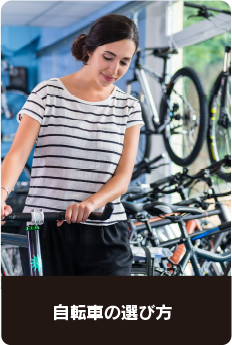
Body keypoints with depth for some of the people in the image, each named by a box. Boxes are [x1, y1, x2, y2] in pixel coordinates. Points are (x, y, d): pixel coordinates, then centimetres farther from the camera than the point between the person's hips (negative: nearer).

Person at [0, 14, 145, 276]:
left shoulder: (128, 108, 9)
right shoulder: (48, 94, 1)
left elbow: (123, 177, -1)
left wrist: (91, 202, -22)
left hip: (105, 234, 2)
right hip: (46, 229, -2)